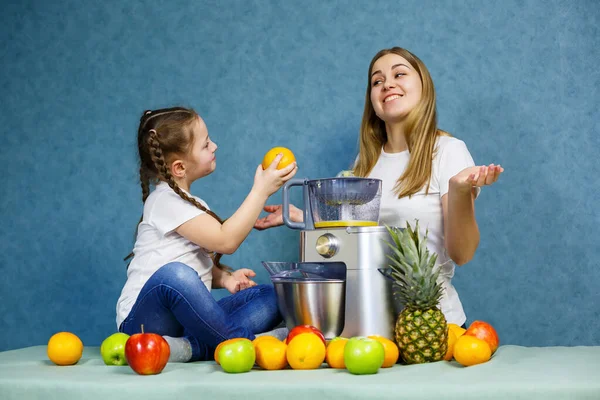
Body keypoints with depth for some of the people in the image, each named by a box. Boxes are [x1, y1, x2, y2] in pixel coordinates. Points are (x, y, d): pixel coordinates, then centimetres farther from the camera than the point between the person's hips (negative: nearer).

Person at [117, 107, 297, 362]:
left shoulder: (191, 204, 18)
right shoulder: (165, 200, -10)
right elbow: (226, 241, -19)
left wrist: (224, 277, 0)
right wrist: (261, 191, -14)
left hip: (186, 319, 9)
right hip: (146, 319, -8)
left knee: (270, 297, -7)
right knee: (174, 275, -41)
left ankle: (192, 346, -27)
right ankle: (243, 341, -26)